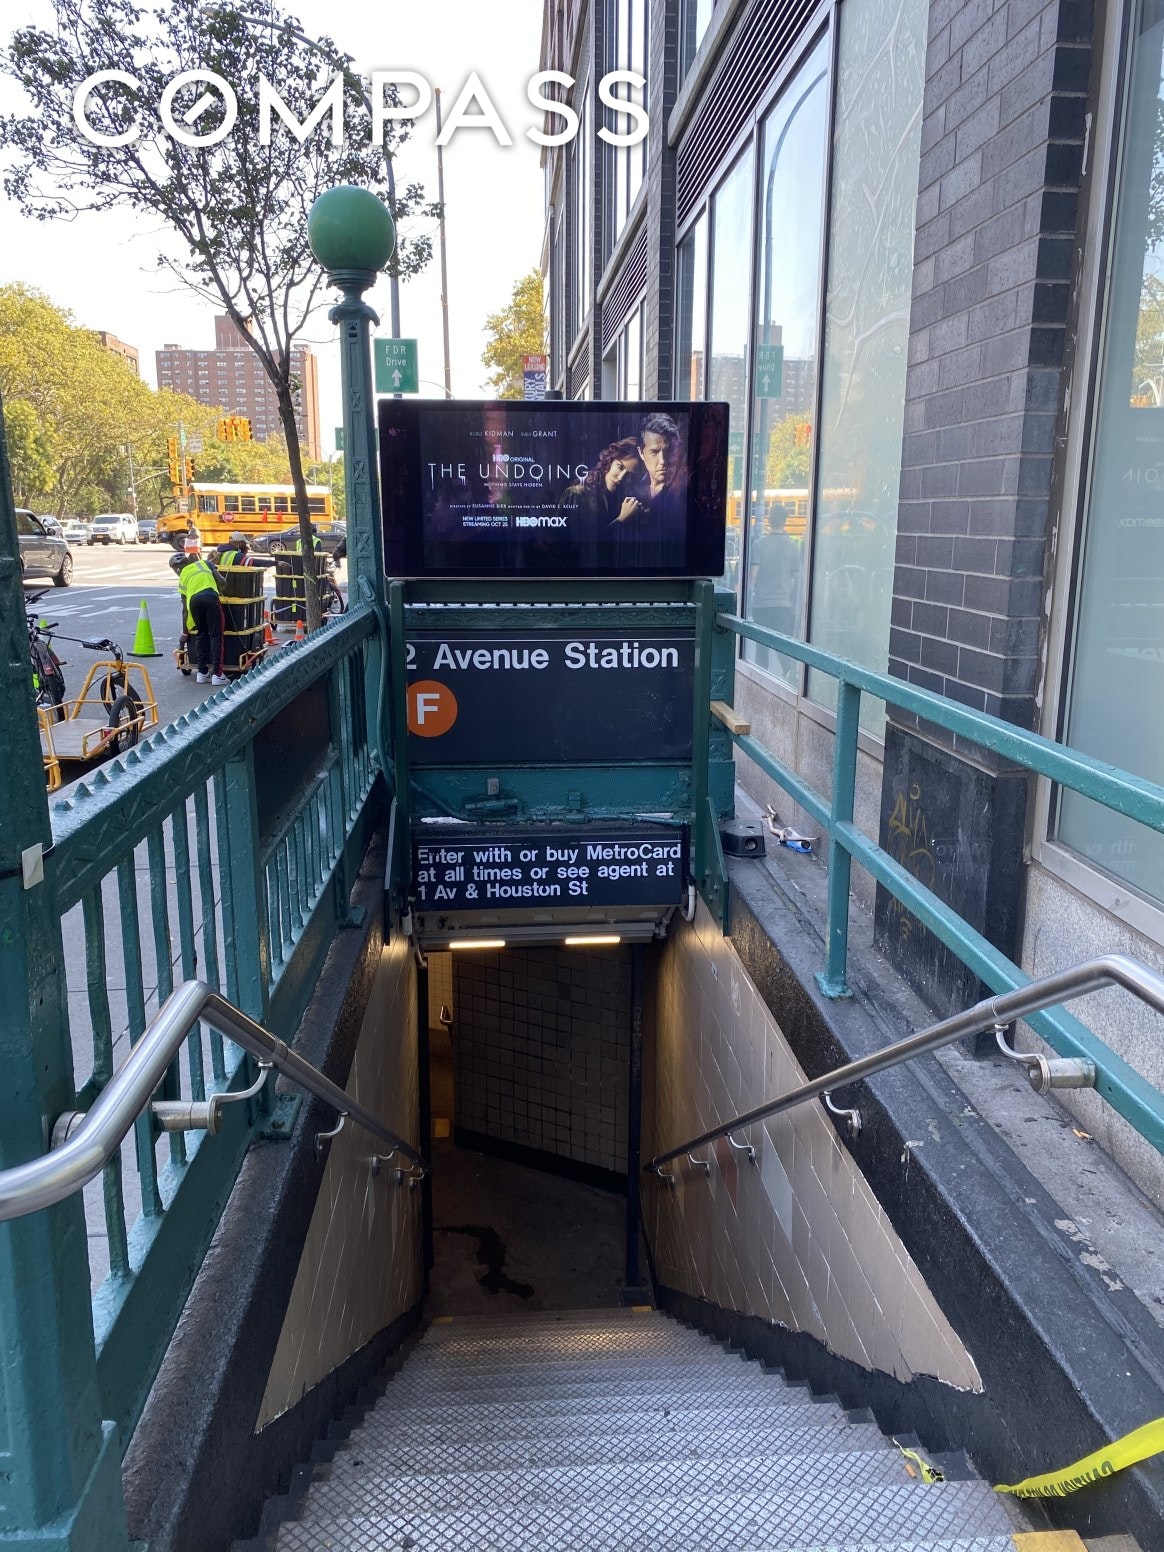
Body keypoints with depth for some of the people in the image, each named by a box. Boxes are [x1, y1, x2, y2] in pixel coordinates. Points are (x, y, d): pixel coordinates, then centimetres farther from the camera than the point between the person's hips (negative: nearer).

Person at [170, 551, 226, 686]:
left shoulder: (182, 577, 32)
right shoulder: (204, 563, 29)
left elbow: (185, 608, 29)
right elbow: (220, 581, 13)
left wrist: (186, 630, 35)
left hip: (193, 600, 2)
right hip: (210, 597, -2)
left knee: (201, 635, 19)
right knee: (215, 635, 2)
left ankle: (202, 672, 18)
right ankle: (217, 673, -4)